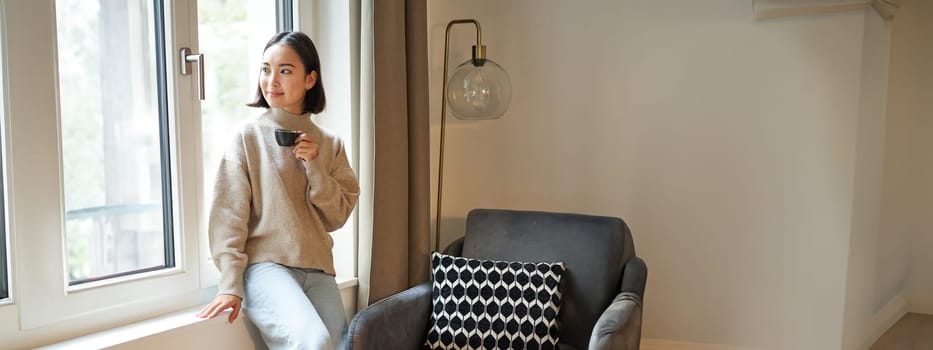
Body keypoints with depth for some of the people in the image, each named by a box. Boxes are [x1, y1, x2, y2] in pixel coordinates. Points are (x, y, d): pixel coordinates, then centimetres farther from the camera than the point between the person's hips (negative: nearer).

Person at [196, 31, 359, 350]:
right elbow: (229, 213, -5)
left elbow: (338, 216, 7)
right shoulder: (249, 135, -1)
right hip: (264, 264, -4)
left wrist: (314, 166, -7)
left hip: (317, 269, 5)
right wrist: (230, 285, -12)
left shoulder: (329, 143, 10)